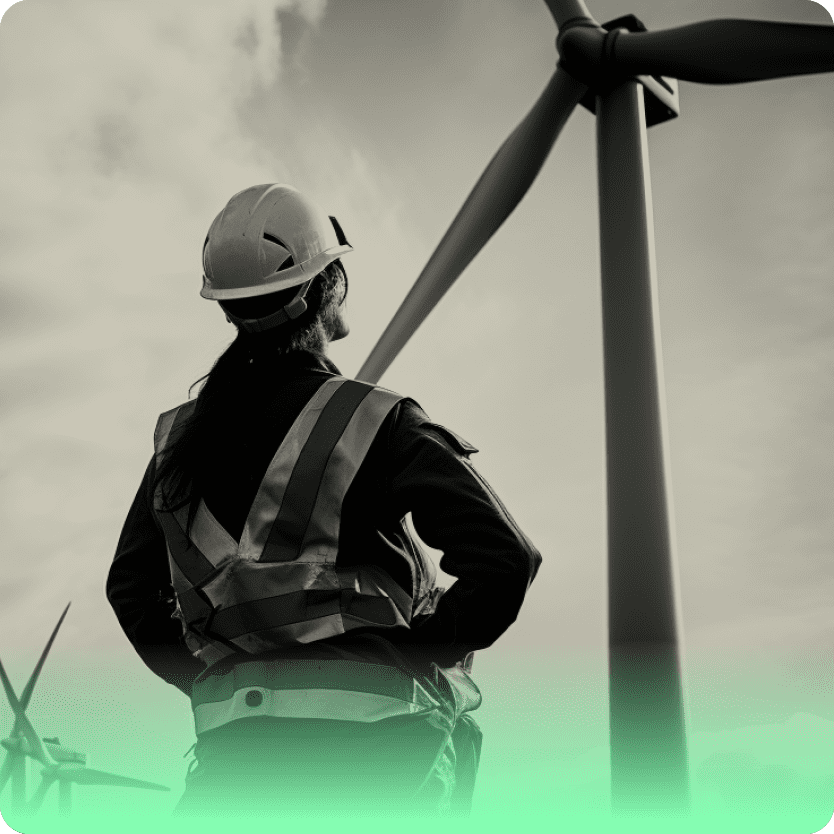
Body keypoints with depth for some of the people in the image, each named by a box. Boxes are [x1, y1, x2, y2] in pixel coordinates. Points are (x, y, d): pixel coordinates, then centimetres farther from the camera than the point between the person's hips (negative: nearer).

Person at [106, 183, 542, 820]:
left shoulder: (181, 434, 9)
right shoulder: (377, 422, -8)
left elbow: (130, 583, 17)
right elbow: (505, 561, -13)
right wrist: (412, 661, -1)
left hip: (235, 740, 5)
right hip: (369, 735, -4)